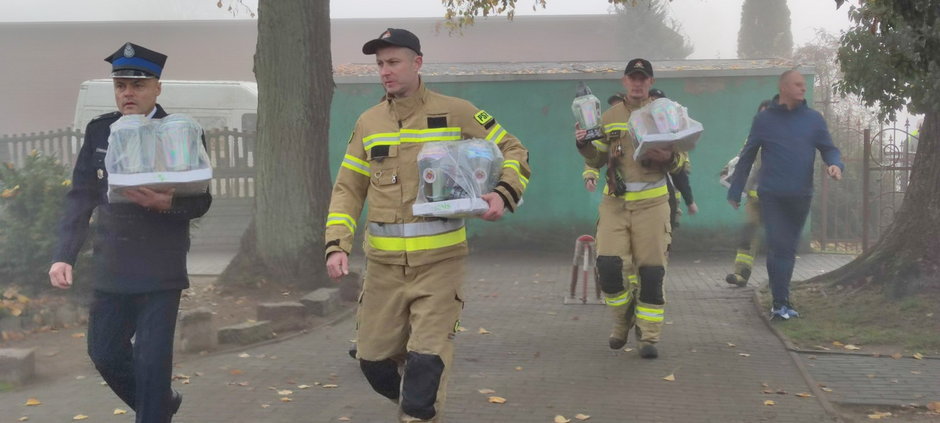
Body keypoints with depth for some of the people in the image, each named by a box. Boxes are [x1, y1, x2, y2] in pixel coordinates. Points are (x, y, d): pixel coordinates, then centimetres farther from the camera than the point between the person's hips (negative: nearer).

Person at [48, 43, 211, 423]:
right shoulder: (99, 131, 6)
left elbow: (201, 202, -5)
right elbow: (81, 197, 6)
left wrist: (167, 203, -27)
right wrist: (64, 255, -3)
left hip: (160, 272, -5)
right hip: (111, 269, 5)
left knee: (152, 360, -5)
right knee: (104, 353, 13)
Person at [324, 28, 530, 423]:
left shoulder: (455, 113, -2)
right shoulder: (368, 123, 8)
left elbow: (513, 152, 5)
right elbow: (348, 189, 10)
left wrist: (503, 194, -15)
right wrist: (337, 245, -3)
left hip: (439, 261, -4)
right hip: (384, 264, 4)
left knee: (426, 363, -9)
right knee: (375, 361, 9)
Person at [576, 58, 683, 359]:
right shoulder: (609, 117, 10)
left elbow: (680, 161, 7)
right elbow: (597, 161, 12)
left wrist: (669, 158, -16)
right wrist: (584, 145, -8)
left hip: (651, 202, -1)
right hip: (615, 201, 1)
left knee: (651, 271, -1)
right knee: (607, 265, -9)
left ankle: (649, 336, 10)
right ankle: (623, 319, 18)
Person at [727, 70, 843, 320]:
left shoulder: (814, 119, 7)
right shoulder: (764, 119, 2)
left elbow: (829, 149, 10)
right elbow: (747, 157, 7)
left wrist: (836, 165, -14)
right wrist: (735, 191, 9)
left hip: (801, 196, 3)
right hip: (772, 195, -3)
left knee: (789, 248, 12)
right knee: (778, 247, -11)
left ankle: (780, 302, 23)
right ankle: (781, 303, -9)